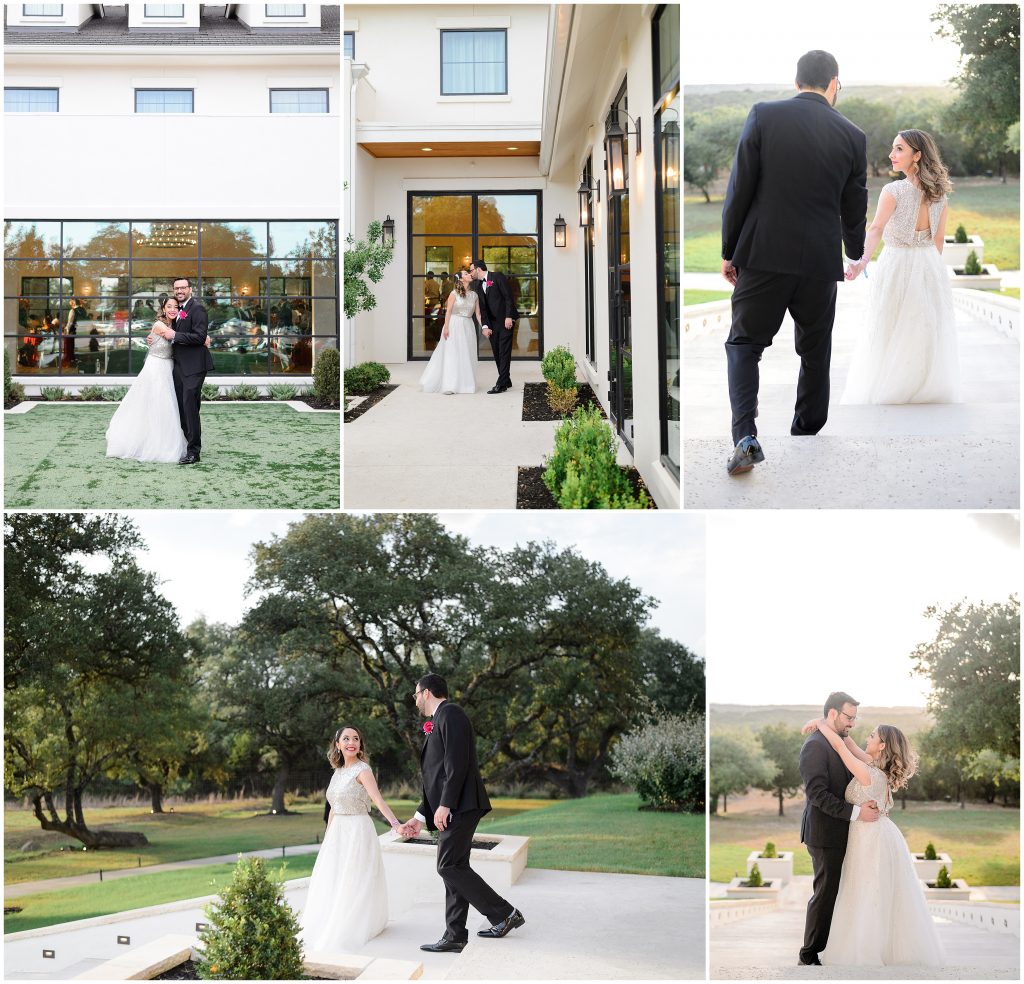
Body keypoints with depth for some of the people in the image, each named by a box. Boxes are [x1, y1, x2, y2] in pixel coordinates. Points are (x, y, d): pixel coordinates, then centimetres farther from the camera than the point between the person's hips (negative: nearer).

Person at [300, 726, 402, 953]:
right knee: (331, 881, 12)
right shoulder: (338, 771, 10)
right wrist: (327, 837, 18)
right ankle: (328, 928, 25)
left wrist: (395, 823, -41)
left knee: (352, 883, -3)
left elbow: (378, 799, -27)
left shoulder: (363, 770, -13)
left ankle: (351, 931, 7)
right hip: (337, 832, 8)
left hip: (358, 831, -8)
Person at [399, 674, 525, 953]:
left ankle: (505, 914, -6)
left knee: (450, 867, -12)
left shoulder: (450, 713, -6)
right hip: (451, 810, 10)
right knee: (453, 868, 8)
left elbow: (457, 762, -18)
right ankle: (455, 937, 10)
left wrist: (445, 805, -21)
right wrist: (420, 817, 24)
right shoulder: (438, 722, 23)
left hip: (459, 805, -10)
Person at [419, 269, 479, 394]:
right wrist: (446, 327, -13)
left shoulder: (474, 295, 8)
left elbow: (478, 313, 8)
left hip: (468, 326, 5)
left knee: (467, 355, 4)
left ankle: (465, 383, 11)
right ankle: (449, 385, -7)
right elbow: (448, 311, -6)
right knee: (452, 354, -5)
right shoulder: (454, 293, -5)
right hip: (454, 324, -5)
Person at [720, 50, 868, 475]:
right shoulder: (852, 135, 2)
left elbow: (739, 190, -5)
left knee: (744, 343, 6)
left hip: (763, 254, -2)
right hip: (820, 262, 2)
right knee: (815, 352, 16)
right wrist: (856, 257, 28)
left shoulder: (764, 116, -4)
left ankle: (745, 435, -13)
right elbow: (854, 210, 10)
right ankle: (807, 438, 25)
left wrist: (729, 251, 4)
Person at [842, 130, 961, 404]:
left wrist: (861, 262, -40)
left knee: (889, 339, 7)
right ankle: (927, 392, 22)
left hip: (896, 267, -5)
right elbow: (939, 241, 9)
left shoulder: (893, 191, -14)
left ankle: (887, 394, 13)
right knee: (928, 338, 14)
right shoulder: (939, 194, 2)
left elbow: (876, 229, -29)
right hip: (930, 269, 5)